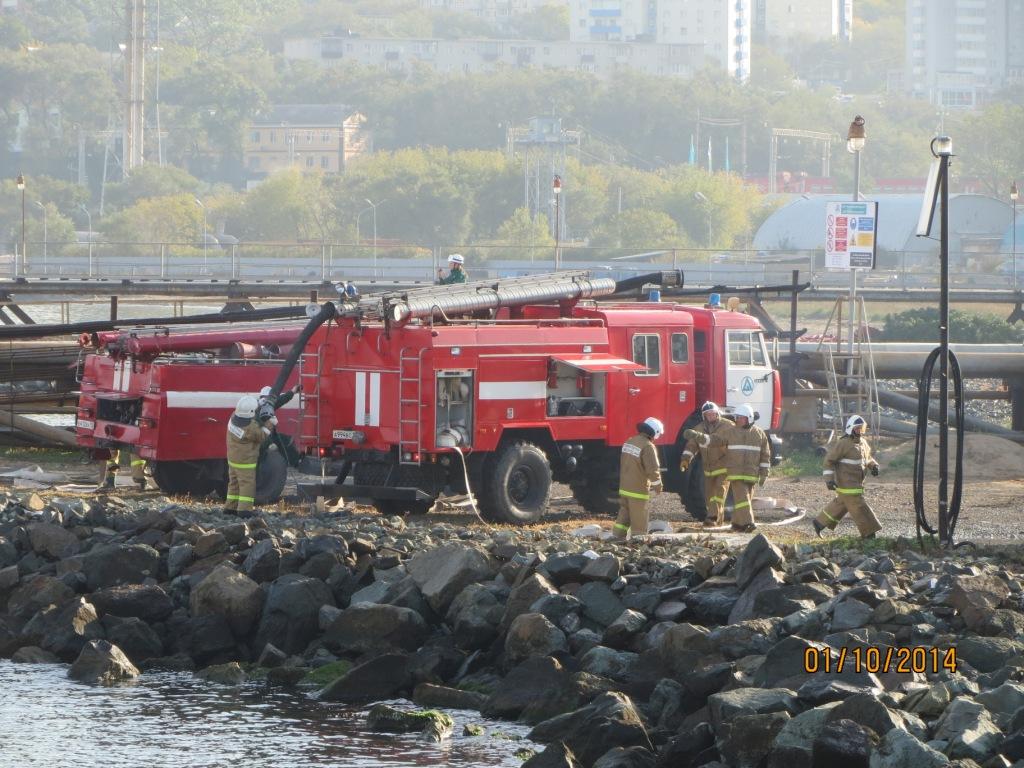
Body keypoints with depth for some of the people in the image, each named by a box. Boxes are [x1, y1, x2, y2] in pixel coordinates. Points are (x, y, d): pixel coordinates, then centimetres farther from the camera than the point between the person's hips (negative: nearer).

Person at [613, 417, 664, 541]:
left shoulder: (629, 442, 8)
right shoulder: (648, 446, -18)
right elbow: (652, 469, -20)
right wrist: (658, 485, -2)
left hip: (624, 488, 8)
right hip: (638, 491, -8)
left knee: (624, 516, 14)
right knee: (639, 521, 0)